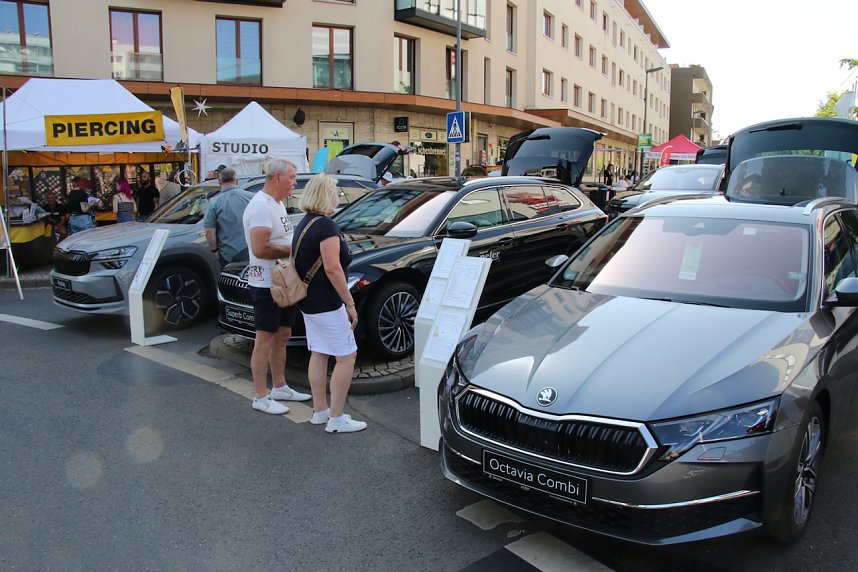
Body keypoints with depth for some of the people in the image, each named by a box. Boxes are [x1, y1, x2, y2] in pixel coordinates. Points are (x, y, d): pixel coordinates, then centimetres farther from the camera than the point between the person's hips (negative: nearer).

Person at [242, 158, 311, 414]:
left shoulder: (277, 204, 13)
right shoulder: (261, 206, -19)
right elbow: (260, 249, -28)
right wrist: (292, 249, -18)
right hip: (267, 285, -10)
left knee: (282, 335, 17)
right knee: (265, 340, -2)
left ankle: (279, 387, 29)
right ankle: (261, 397, 8)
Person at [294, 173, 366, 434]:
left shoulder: (304, 223, 11)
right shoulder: (326, 226, -18)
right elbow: (332, 268, -23)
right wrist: (349, 303, -18)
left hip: (309, 301, 10)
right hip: (326, 303, -10)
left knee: (318, 354, 15)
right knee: (346, 356, -3)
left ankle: (319, 411, 23)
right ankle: (336, 419, 0)